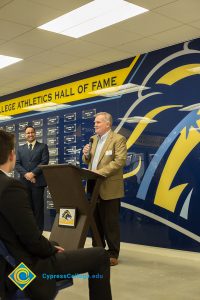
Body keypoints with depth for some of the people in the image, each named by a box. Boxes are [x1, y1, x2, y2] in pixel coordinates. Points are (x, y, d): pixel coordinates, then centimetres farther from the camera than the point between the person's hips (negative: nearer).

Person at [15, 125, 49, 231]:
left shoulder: (43, 146, 6)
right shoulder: (20, 149, 16)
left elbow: (44, 162, -5)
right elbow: (17, 164, 6)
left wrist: (33, 173, -14)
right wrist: (26, 174, -11)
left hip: (38, 181, -3)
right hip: (24, 181, 3)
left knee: (38, 206, -1)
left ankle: (39, 229, 7)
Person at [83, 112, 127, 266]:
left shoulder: (118, 139, -6)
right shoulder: (93, 139, 17)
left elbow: (120, 161, -17)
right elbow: (87, 161, 22)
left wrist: (100, 172, -23)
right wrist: (86, 154, -2)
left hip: (109, 188, -7)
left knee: (111, 223, 0)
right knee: (95, 221, 13)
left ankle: (113, 254, 10)